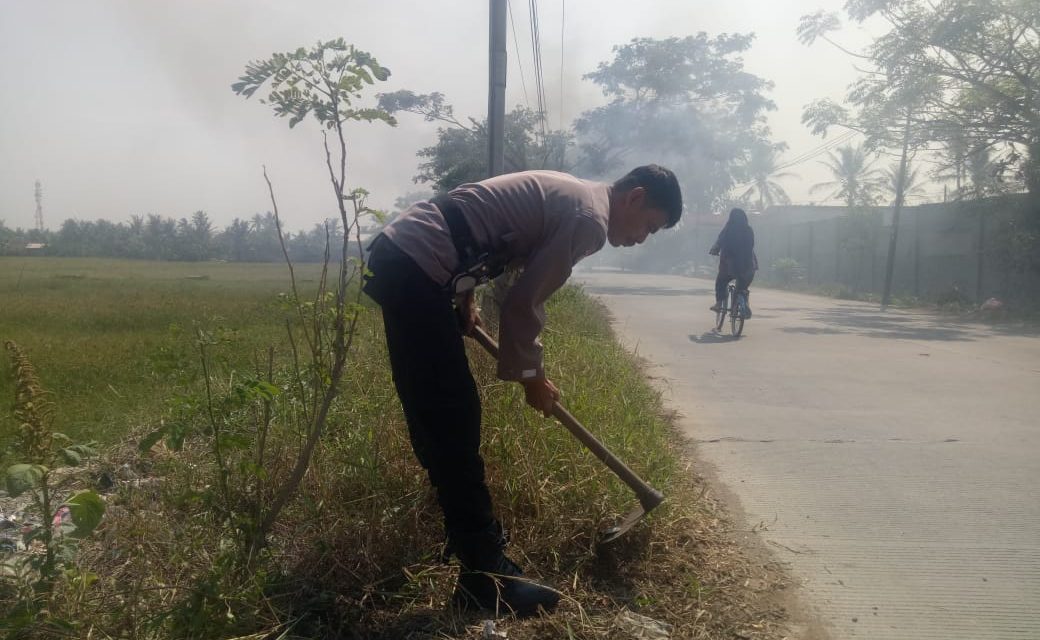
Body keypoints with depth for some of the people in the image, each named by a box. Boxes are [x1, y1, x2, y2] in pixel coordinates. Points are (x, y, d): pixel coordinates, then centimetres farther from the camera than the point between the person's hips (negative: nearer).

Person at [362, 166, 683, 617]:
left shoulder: (570, 195, 19)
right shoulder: (590, 218, -11)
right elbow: (521, 304, -12)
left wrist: (463, 299, 23)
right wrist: (531, 376, 3)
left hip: (400, 256, 11)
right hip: (417, 270, -11)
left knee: (435, 415, 18)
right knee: (454, 420, -8)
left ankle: (468, 537, 35)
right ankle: (485, 574, -1)